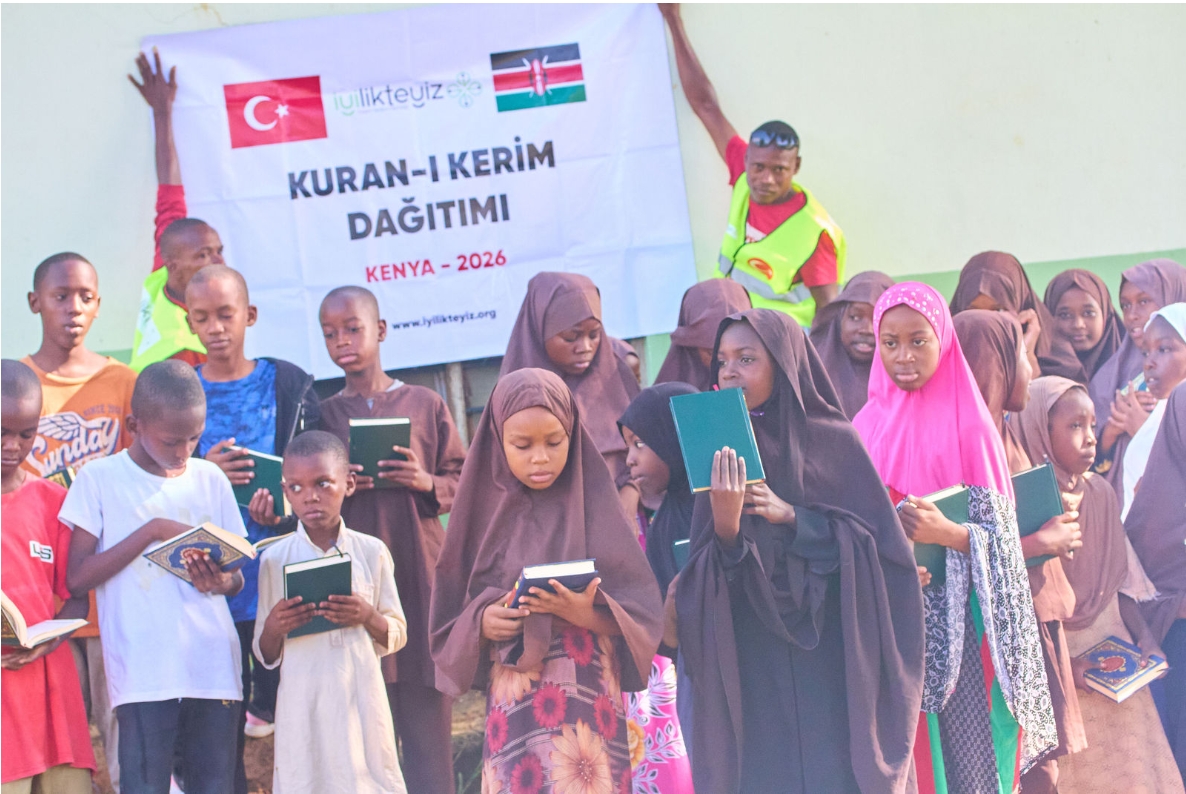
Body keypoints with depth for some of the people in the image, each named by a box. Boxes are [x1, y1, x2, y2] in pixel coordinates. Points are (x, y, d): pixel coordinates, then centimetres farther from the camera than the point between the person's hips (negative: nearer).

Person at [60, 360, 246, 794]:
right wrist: (153, 530, -12)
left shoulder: (210, 478, 13)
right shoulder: (99, 479, 3)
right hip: (143, 673, -3)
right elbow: (77, 577, -6)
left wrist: (220, 581, -8)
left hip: (214, 668, 3)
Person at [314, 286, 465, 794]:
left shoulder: (425, 404, 7)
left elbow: (463, 481, 9)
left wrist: (428, 483, -10)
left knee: (427, 708, -1)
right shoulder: (323, 415, 9)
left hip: (420, 575, 0)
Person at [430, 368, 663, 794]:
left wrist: (588, 614, -19)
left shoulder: (594, 508, -1)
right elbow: (449, 625, 9)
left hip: (588, 704, -2)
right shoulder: (484, 512, 5)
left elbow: (645, 611, -2)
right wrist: (481, 624, -11)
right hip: (513, 707, 2)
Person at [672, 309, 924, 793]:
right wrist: (725, 525, -21)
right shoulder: (722, 455, 5)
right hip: (749, 672, 2)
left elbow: (877, 543, -4)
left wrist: (792, 517, -15)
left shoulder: (834, 441, 0)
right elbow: (703, 581, 0)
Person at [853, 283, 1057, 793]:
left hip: (956, 624, -4)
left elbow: (999, 535, -8)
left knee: (966, 753, -2)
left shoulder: (968, 423, -6)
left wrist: (947, 532, -26)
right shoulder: (870, 422, 7)